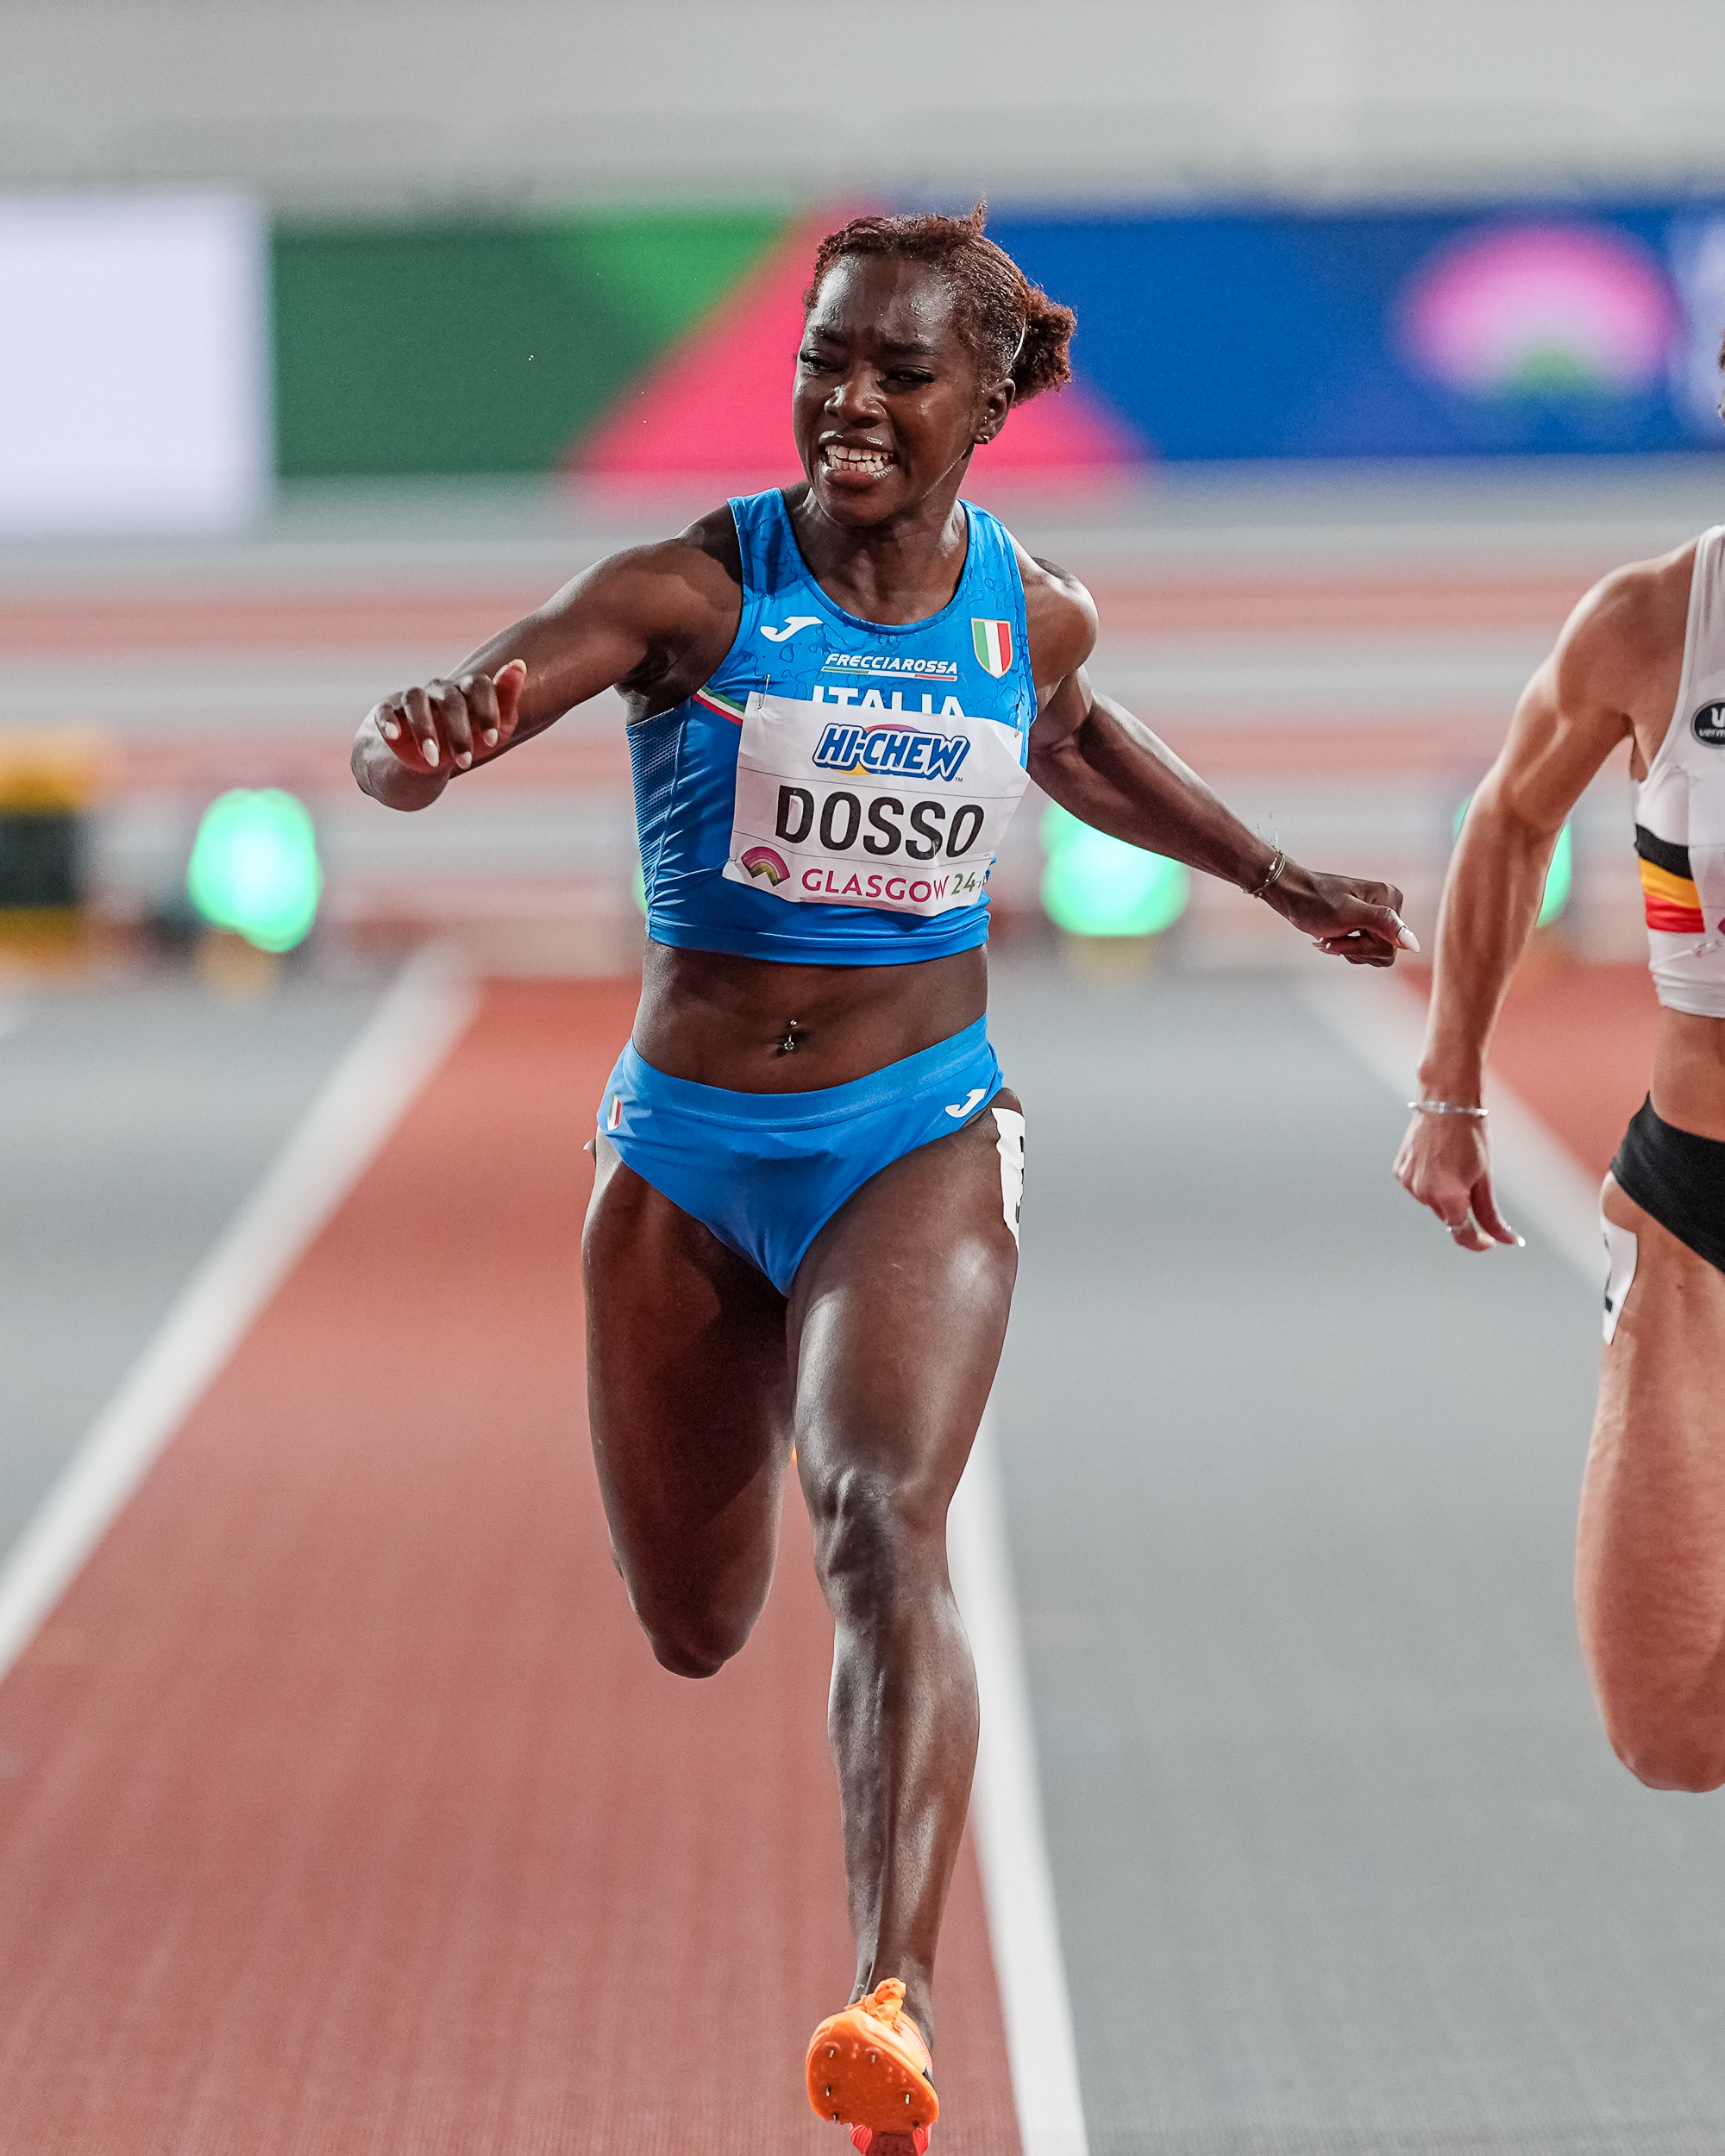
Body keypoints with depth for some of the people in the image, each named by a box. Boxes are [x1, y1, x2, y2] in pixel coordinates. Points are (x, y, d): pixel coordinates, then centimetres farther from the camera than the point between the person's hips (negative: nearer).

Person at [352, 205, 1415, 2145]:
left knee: (882, 1531, -26)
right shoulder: (693, 592, -12)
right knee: (694, 1629, 16)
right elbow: (421, 733, -26)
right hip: (685, 1148, 1)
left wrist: (1274, 877, 30)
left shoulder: (1033, 618, -1)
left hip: (918, 1135, 0)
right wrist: (417, 743, -50)